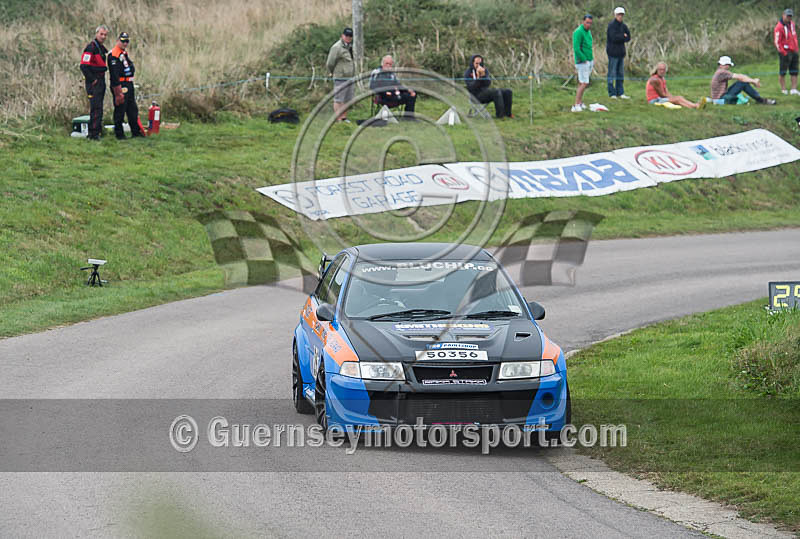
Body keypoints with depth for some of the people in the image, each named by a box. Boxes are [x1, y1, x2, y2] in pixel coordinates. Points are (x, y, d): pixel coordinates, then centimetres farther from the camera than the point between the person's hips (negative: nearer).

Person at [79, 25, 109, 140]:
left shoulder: (102, 48, 16)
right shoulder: (91, 47, -14)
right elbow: (84, 66, -21)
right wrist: (92, 80, -17)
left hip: (101, 81, 9)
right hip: (94, 83, -9)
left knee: (98, 108, 13)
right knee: (95, 108, -11)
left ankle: (97, 130, 20)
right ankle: (93, 134, -10)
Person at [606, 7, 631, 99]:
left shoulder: (623, 25, 13)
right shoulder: (612, 25, -10)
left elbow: (628, 38, 7)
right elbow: (614, 37, -20)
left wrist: (620, 38, -9)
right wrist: (623, 36, -6)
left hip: (621, 52, 7)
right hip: (613, 52, -7)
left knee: (620, 73, 9)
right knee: (612, 73, -4)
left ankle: (620, 93, 13)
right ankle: (612, 93, 0)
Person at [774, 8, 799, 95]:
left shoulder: (792, 24, 10)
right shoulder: (779, 27, -15)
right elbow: (777, 42, -16)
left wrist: (796, 48, 17)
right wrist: (783, 53, -17)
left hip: (793, 51, 8)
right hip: (785, 52, -8)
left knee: (794, 72, 8)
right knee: (782, 72, 2)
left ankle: (794, 89, 11)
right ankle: (783, 89, 8)